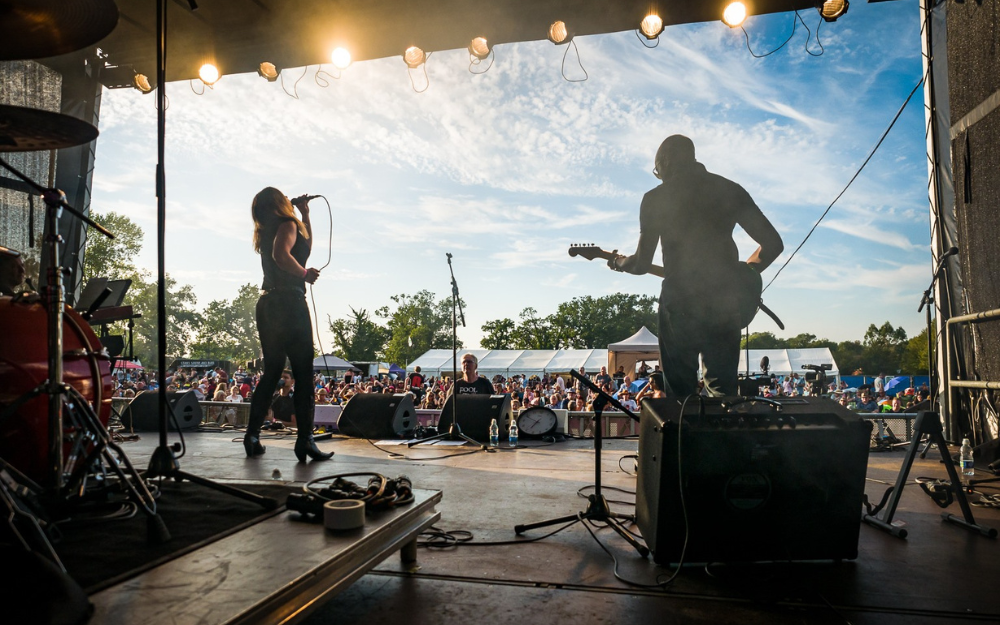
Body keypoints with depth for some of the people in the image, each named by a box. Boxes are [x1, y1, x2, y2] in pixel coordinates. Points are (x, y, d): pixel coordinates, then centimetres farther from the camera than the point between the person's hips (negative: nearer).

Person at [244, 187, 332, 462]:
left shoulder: (266, 234, 21)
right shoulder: (287, 224, -5)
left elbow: (305, 248, 32)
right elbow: (281, 255, -26)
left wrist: (305, 215, 29)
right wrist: (305, 274, -12)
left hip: (267, 305, 9)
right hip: (289, 303, -9)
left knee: (271, 371, 14)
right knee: (303, 374, -6)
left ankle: (252, 435, 13)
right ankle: (305, 440, -8)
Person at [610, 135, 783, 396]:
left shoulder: (655, 198, 2)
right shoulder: (730, 190, 10)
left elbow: (642, 264, 1)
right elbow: (773, 243, 6)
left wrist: (618, 262, 22)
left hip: (679, 302, -2)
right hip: (725, 301, 3)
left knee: (681, 392, 9)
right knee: (723, 391, 13)